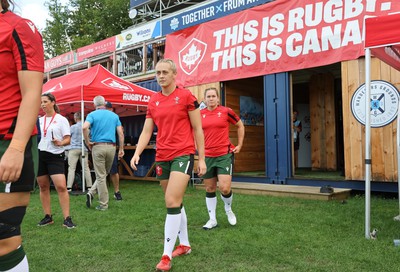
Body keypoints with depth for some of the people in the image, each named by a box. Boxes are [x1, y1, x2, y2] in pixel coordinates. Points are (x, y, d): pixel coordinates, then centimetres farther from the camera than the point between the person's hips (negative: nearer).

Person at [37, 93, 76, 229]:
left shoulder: (61, 119, -1)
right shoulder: (39, 120, 13)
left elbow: (68, 139, -5)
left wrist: (60, 143, -24)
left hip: (55, 156, -5)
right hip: (39, 155, 5)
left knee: (61, 187, -13)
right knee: (43, 187, 9)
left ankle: (67, 219, -8)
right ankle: (48, 216, 20)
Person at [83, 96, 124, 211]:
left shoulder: (92, 115, 1)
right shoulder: (114, 115, 10)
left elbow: (85, 127, -19)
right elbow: (121, 133, 4)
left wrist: (88, 142, -7)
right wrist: (121, 149, 9)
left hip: (98, 146, -2)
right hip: (111, 147, 3)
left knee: (101, 176, 2)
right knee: (104, 174, 18)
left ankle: (103, 204, 5)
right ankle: (91, 193, 5)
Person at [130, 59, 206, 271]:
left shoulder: (186, 96, -4)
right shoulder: (153, 101, 10)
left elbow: (197, 129, -2)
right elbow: (146, 131, 10)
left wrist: (201, 159, -4)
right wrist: (137, 153, -6)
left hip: (183, 154, -5)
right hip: (161, 157, 6)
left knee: (172, 202, -13)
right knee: (175, 203, 14)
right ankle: (184, 244, 31)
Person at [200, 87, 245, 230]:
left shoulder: (226, 111, -4)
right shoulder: (200, 114, 3)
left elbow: (240, 125, 9)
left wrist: (239, 145, 7)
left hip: (224, 155, -3)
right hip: (207, 156, 3)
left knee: (225, 188, -11)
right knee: (209, 189, 9)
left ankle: (228, 209, 23)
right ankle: (212, 220, 24)